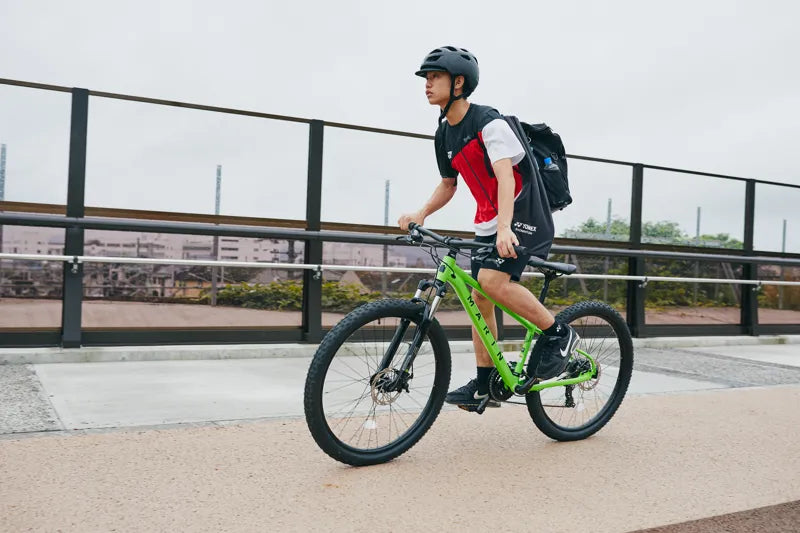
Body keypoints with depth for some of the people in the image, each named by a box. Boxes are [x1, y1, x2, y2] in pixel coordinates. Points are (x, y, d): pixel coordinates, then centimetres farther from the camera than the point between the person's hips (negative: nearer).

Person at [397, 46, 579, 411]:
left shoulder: (488, 122, -17)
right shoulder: (444, 135, 8)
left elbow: (505, 176, -28)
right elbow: (447, 185, 18)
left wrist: (504, 227, -42)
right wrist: (421, 214, 0)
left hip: (523, 212, -8)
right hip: (487, 221, 8)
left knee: (492, 280, -26)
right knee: (479, 297, 4)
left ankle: (558, 334, -6)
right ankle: (484, 386, 13)